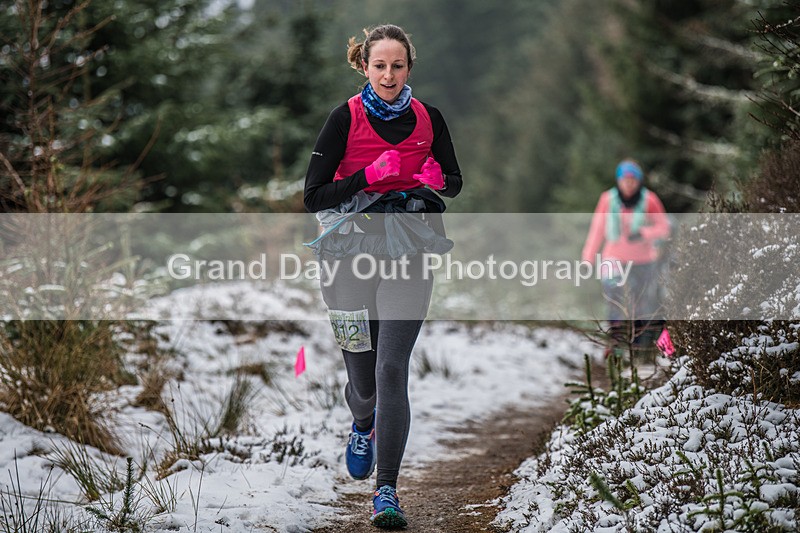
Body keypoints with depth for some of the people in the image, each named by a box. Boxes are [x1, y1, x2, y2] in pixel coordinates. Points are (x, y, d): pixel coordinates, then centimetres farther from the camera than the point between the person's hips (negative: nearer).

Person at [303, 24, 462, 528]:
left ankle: (388, 491, -7)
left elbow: (455, 180, 16)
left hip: (408, 254, 0)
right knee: (362, 376, 6)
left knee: (392, 369, -13)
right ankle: (364, 426, 44)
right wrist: (369, 175, -20)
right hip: (351, 254, 0)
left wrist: (435, 182, -8)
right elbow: (313, 196, -7)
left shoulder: (428, 118, 2)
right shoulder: (346, 118, -5)